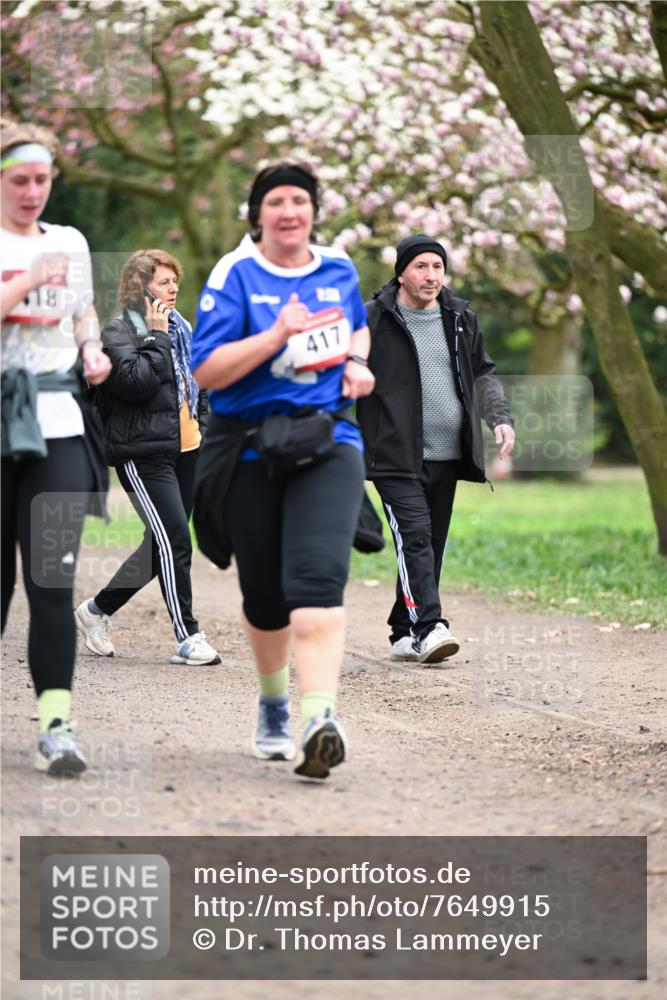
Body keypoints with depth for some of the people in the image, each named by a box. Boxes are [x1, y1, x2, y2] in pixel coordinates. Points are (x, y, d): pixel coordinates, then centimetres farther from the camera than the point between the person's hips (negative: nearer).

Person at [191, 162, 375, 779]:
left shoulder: (338, 270, 9)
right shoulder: (235, 276, -4)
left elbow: (358, 328, 31)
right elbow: (207, 371, -12)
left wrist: (357, 363, 8)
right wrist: (278, 334, -22)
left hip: (327, 443, 1)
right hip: (249, 447, -1)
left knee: (316, 579, -19)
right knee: (265, 595, 9)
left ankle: (320, 717, -32)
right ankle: (273, 703, 37)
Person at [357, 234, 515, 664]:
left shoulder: (461, 319, 12)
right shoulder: (373, 321, -3)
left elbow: (483, 373, 22)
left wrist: (500, 416, 6)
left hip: (448, 455, 5)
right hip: (396, 456, -5)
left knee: (433, 544, 9)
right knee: (415, 536, -18)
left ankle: (405, 633, 19)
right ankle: (429, 628, -25)